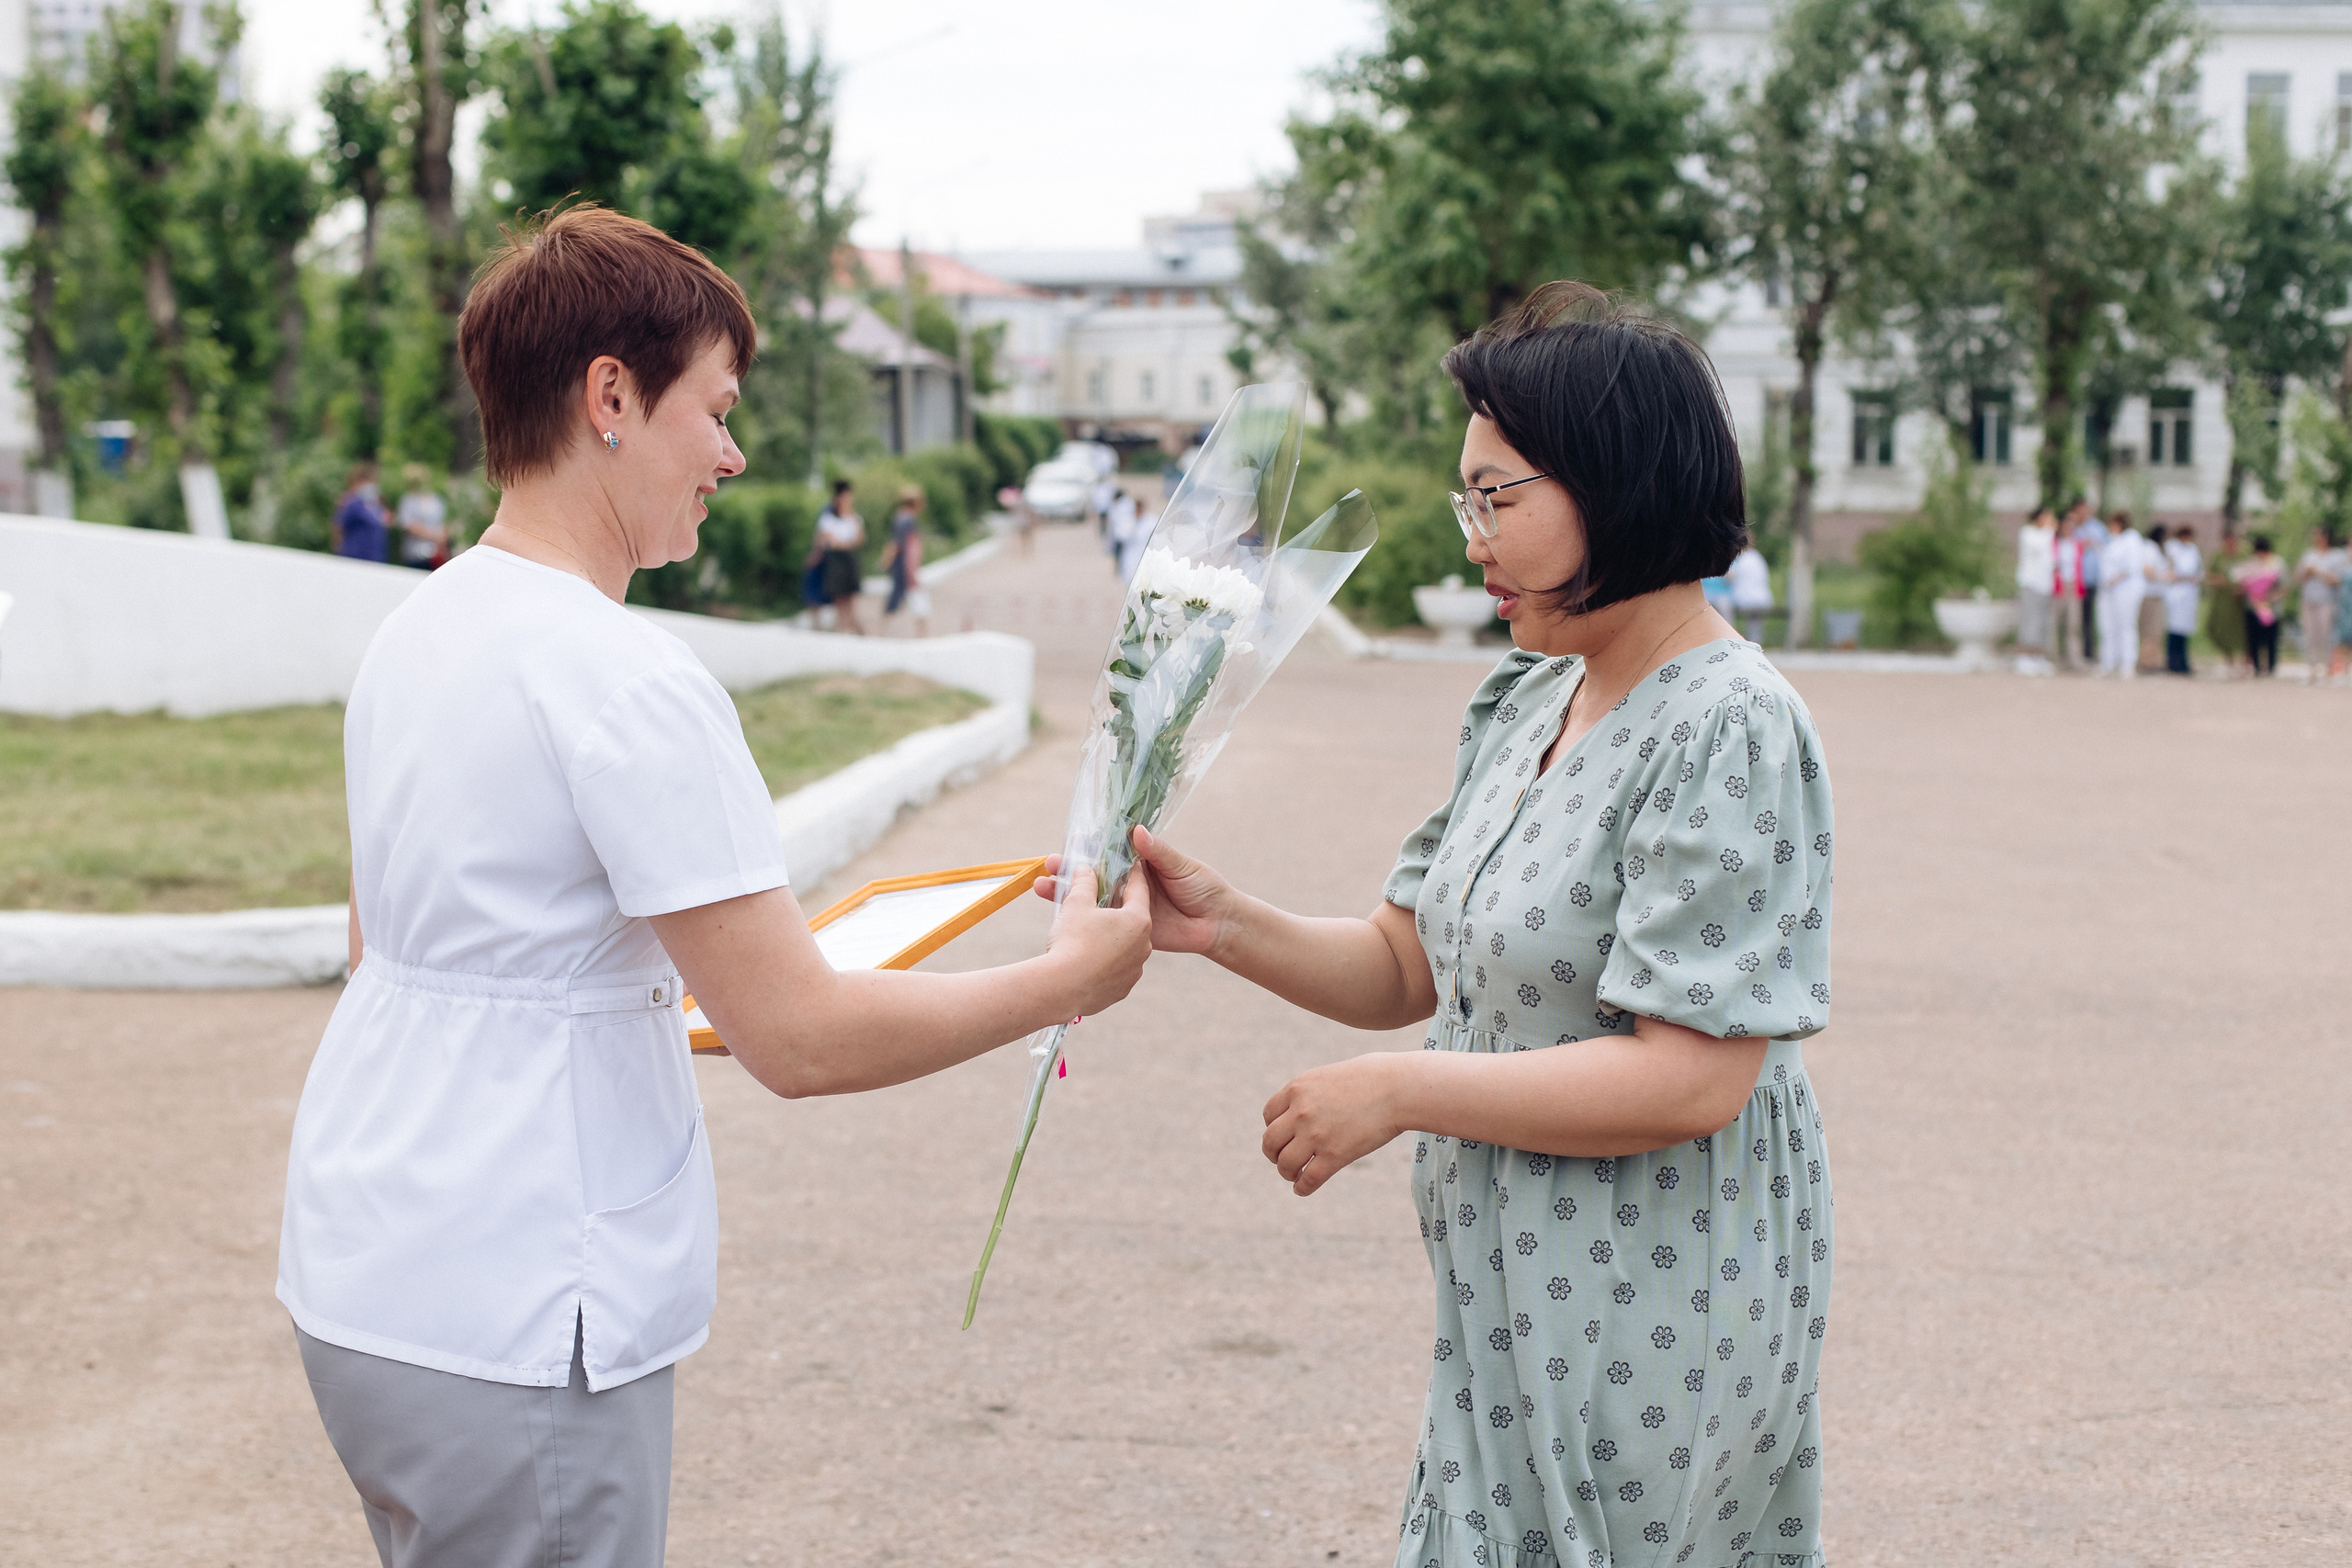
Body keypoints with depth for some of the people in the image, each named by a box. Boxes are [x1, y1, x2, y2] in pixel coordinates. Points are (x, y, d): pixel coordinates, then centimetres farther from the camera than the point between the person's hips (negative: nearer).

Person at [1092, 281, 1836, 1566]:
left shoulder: (1725, 733, -18)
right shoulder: (1521, 705, 9)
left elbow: (1690, 1080, -24)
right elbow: (1408, 964, 12)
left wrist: (1399, 1091, -19)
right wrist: (1222, 924, -5)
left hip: (1646, 1330, -8)